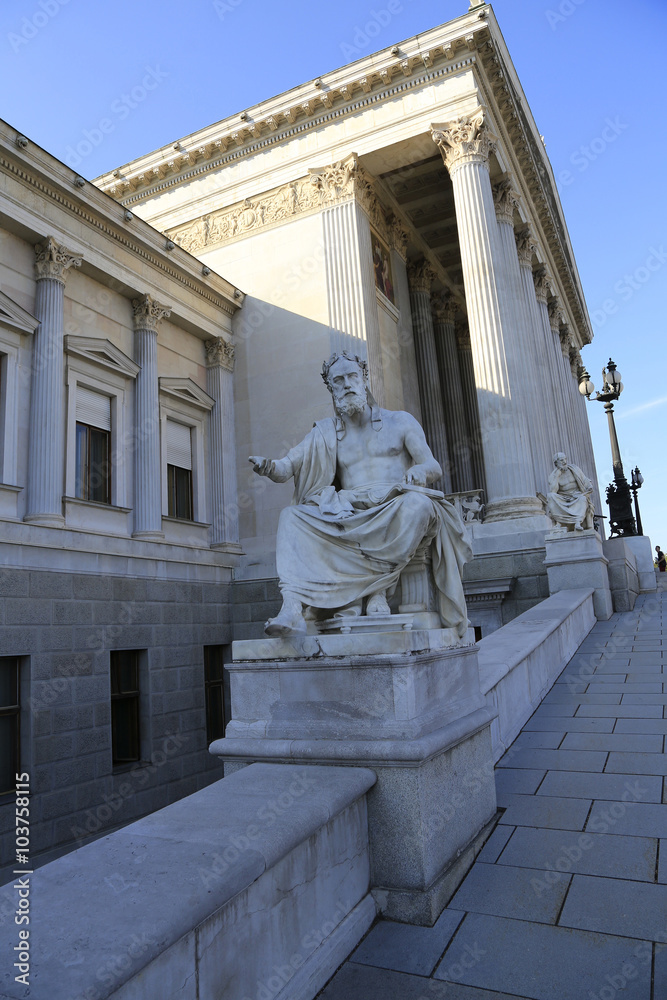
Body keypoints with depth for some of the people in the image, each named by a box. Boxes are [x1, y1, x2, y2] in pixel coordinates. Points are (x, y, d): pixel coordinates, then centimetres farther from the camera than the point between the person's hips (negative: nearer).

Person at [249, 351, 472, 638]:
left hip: (394, 511, -2)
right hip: (348, 517, 2)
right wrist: (268, 466, -20)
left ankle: (378, 589, -26)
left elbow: (434, 467, 4)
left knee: (418, 502, -35)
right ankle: (292, 607, -36)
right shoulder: (326, 432, 17)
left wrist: (418, 472, -21)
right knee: (291, 516, -19)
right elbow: (287, 467, 4)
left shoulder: (400, 421, 13)